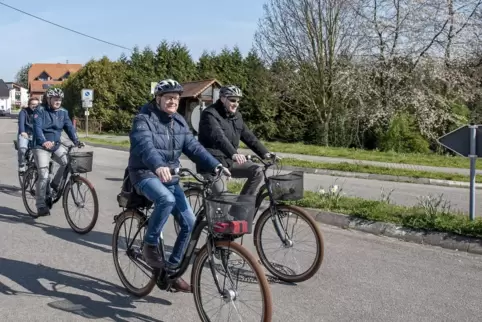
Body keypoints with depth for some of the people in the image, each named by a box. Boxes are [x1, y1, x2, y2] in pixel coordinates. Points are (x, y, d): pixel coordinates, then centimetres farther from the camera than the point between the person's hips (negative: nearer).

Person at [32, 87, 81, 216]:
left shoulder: (63, 112, 4)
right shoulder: (40, 111, -10)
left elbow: (69, 127, -4)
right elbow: (37, 127, -24)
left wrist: (76, 140, -21)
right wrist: (44, 141, -42)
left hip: (56, 145, 4)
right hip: (41, 146, -4)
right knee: (44, 176, -10)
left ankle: (55, 184, 6)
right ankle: (41, 206, 2)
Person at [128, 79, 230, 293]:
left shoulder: (179, 122, 7)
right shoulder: (144, 119, -13)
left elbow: (194, 147, -2)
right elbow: (145, 146, -32)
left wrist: (215, 166, -18)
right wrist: (158, 166, -52)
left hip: (170, 177, 6)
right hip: (145, 174, -6)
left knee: (189, 223, -4)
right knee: (167, 199, -37)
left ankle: (171, 269, 12)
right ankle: (150, 245, -14)